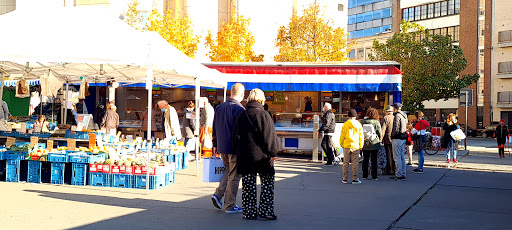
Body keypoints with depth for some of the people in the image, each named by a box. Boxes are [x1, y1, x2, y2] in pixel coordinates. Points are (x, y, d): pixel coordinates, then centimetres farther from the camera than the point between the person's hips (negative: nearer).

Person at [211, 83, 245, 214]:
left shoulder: (219, 107, 8)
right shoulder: (239, 109, -15)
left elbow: (214, 128, 14)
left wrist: (215, 145, 21)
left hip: (222, 148, 7)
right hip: (235, 149, -7)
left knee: (229, 171, 23)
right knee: (234, 176, 3)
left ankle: (218, 194, 8)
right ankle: (230, 205, 9)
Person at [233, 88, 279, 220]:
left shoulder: (241, 116, 9)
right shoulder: (263, 115, -9)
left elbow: (235, 136, 14)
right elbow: (269, 136, -11)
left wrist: (238, 152, 21)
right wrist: (273, 151, 0)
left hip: (244, 156, 6)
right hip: (261, 155, -5)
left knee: (248, 185, 9)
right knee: (267, 184, 5)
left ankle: (249, 212, 13)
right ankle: (265, 211, 4)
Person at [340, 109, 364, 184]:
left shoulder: (345, 124, -3)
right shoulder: (358, 124, -1)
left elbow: (342, 136, 0)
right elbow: (361, 136, 3)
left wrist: (341, 144, 10)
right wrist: (361, 146, 10)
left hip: (347, 146, 0)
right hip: (356, 146, 0)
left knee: (346, 162, 7)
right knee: (355, 163, 3)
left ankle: (345, 179, 10)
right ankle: (354, 179, 4)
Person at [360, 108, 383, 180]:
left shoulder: (362, 122, -4)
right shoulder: (376, 122, -10)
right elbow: (380, 134, -5)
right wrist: (378, 139, 15)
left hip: (365, 144, 2)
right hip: (374, 144, -2)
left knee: (365, 160, 11)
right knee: (374, 160, 5)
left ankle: (364, 175, 16)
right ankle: (374, 176, 6)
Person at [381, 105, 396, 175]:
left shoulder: (386, 118, -9)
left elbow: (383, 129, -13)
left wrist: (380, 139, -11)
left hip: (388, 139, -6)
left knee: (389, 155, -2)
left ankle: (389, 170, 0)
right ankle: (394, 169, 16)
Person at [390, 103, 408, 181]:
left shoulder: (397, 116, -15)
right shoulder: (404, 115, 14)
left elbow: (396, 128, -19)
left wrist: (392, 136, -7)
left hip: (397, 138, -9)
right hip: (403, 137, 9)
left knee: (397, 157, -6)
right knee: (402, 157, 12)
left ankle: (398, 175, -5)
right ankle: (403, 174, 15)